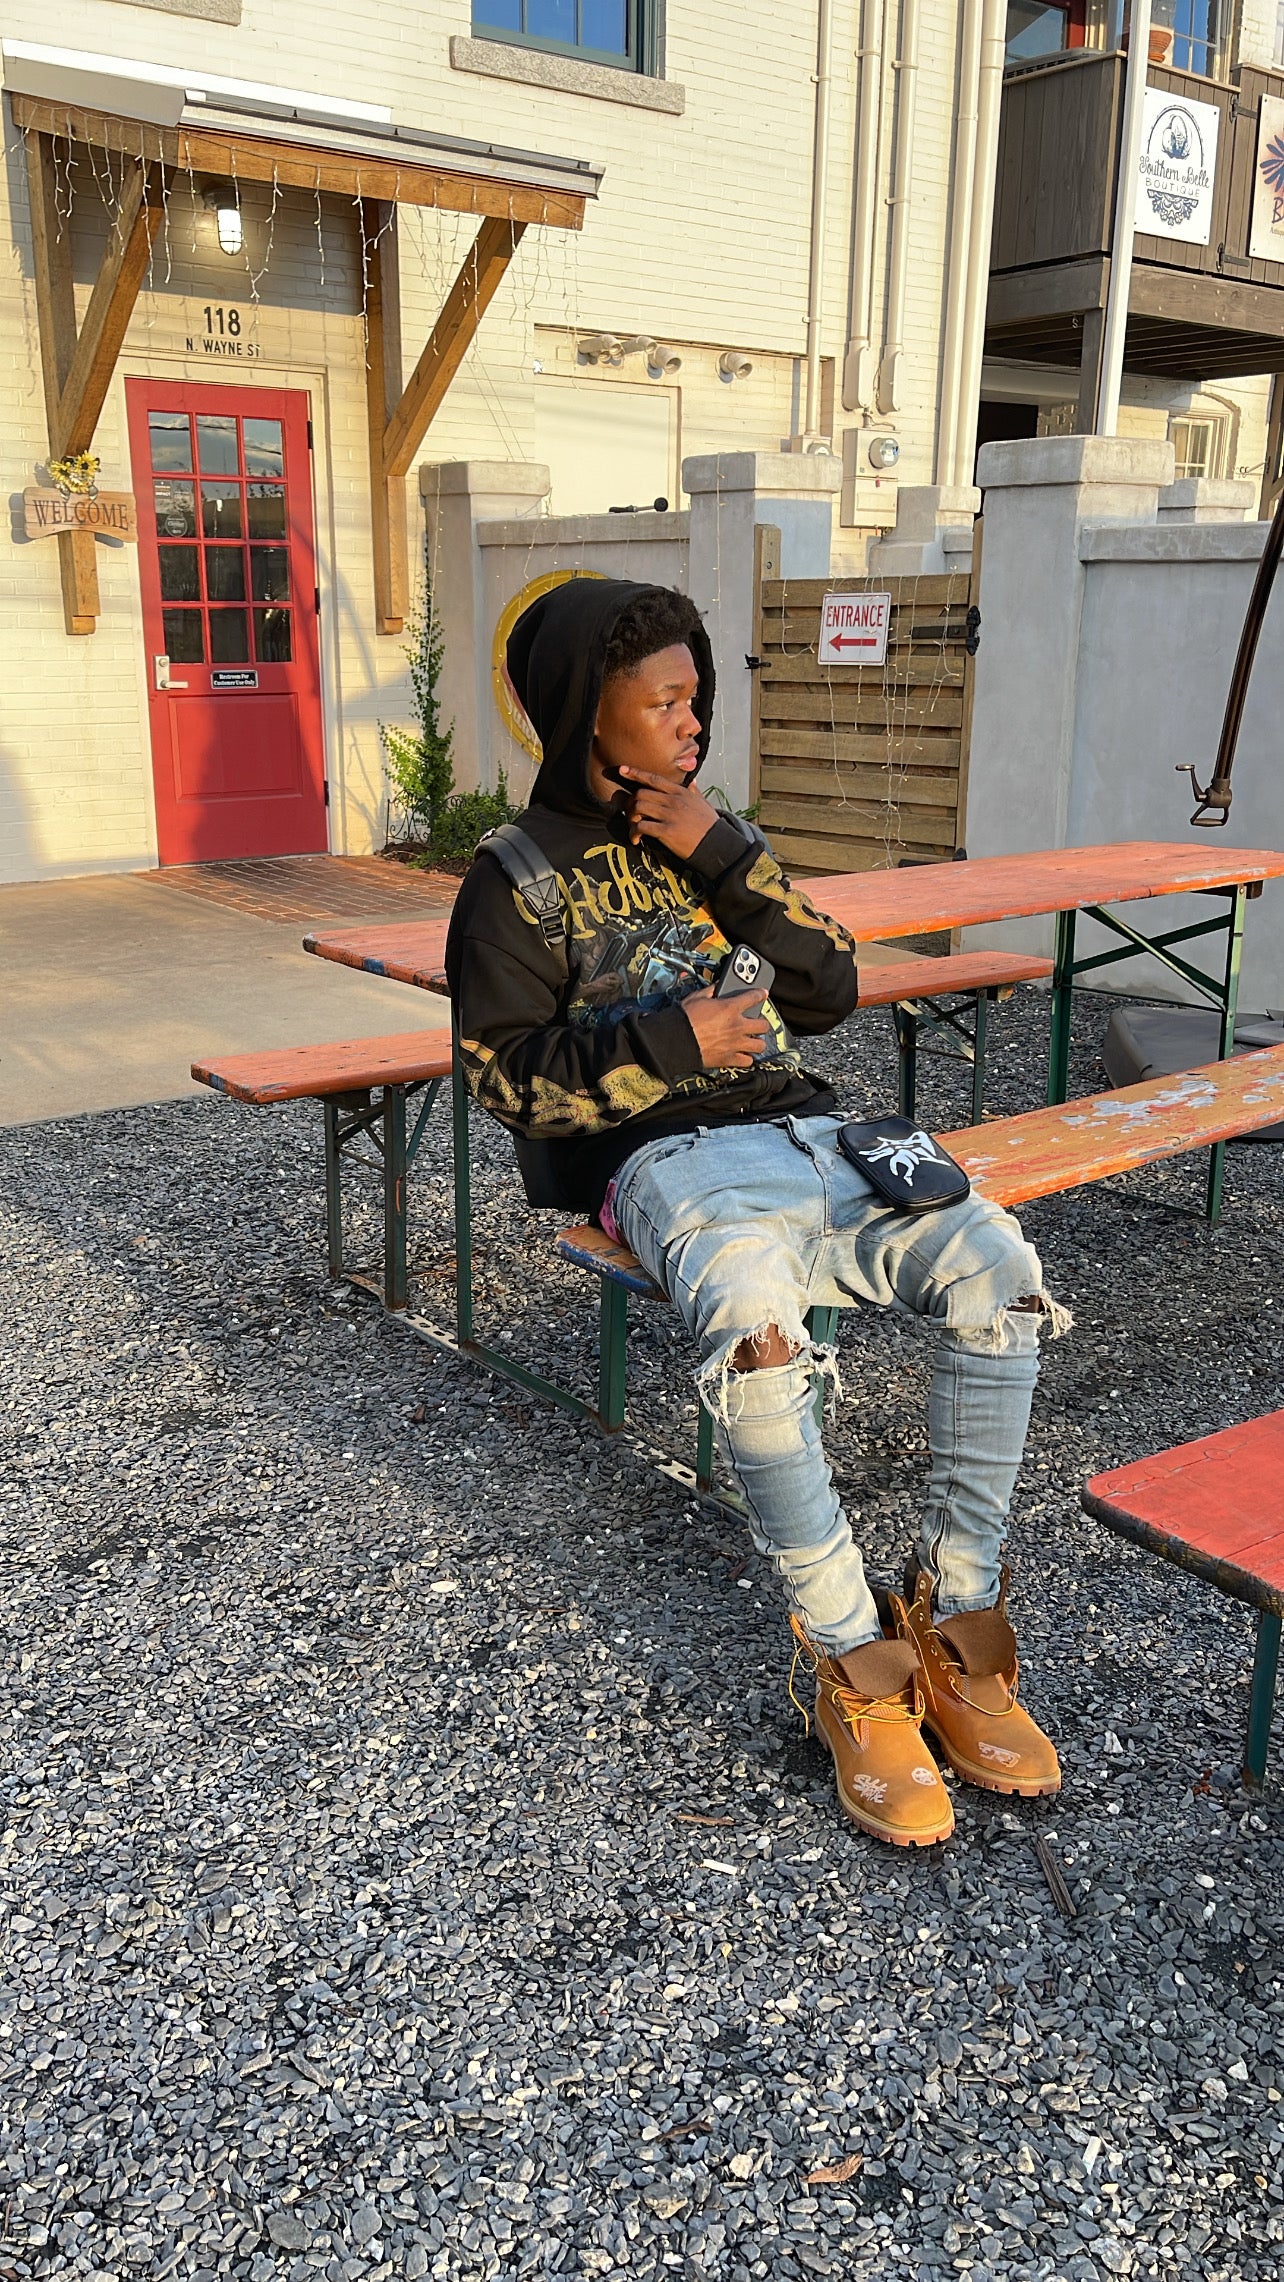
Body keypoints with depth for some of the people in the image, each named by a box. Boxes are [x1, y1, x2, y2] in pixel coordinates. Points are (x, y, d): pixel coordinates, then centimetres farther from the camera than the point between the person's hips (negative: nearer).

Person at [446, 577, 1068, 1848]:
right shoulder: (517, 884, 6)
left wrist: (725, 860, 0)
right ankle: (854, 1663, -22)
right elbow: (507, 1080, -2)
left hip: (802, 1132, 5)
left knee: (996, 1267, -23)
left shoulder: (711, 844, 20)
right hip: (666, 1160, -5)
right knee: (756, 1324, -39)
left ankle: (953, 1616, -11)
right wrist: (661, 1045, -15)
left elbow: (829, 993, 11)